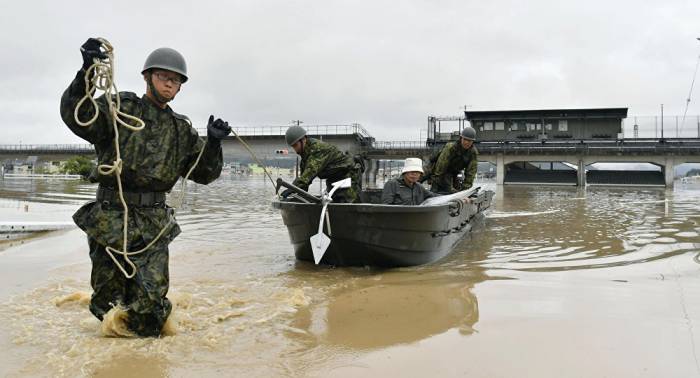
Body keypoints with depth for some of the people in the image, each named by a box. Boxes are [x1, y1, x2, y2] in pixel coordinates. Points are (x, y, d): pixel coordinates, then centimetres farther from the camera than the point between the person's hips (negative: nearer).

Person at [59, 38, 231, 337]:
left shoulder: (182, 130, 14)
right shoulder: (121, 108, 3)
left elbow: (204, 174, 12)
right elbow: (76, 116, -16)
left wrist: (213, 143, -6)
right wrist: (87, 73, -31)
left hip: (153, 223, 2)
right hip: (111, 218, -2)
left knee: (150, 299, -3)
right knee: (108, 295, 8)